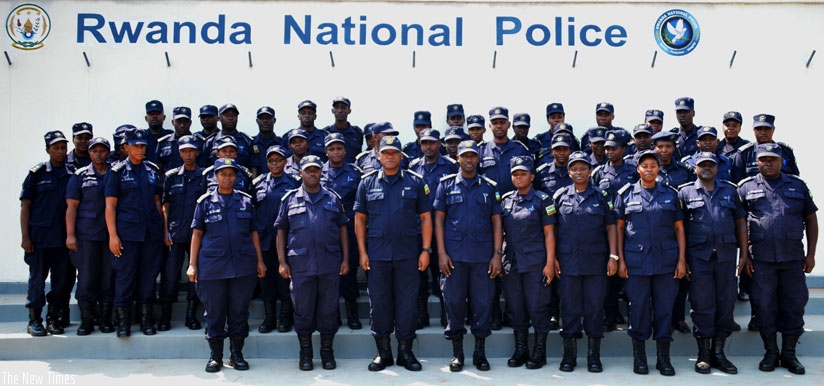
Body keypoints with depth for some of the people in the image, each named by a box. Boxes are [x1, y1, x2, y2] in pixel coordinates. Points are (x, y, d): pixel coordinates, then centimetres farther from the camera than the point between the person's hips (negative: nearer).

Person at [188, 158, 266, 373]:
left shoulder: (245, 201, 9)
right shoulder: (205, 201, 5)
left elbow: (253, 232, 11)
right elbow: (197, 234, 4)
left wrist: (260, 261, 6)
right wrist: (192, 264, -1)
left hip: (243, 265, 1)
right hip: (212, 265, -1)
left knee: (239, 310, 6)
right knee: (214, 311, 5)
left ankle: (236, 354, 18)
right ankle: (215, 356, 17)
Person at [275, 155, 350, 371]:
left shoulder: (333, 199, 11)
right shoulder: (290, 199, 8)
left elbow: (343, 230, 11)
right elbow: (281, 231, 8)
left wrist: (345, 259, 3)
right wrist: (282, 262, 0)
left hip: (330, 264, 1)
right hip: (300, 265, -1)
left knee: (328, 309, 6)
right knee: (303, 309, 6)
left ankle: (327, 351, 19)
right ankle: (305, 353, 19)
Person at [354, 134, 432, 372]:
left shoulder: (415, 182, 4)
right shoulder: (367, 183, 6)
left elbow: (425, 218, 4)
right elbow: (360, 219, 6)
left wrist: (425, 250, -3)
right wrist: (362, 252, -1)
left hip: (408, 254, 0)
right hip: (376, 254, 1)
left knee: (407, 302, 5)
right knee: (379, 303, 6)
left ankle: (405, 351, 16)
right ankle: (383, 352, 19)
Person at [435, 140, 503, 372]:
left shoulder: (490, 187, 7)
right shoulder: (446, 184, 6)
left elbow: (496, 222, 6)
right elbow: (439, 219, 3)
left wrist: (497, 254, -2)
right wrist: (441, 253, -5)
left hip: (483, 255, 1)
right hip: (454, 254, 0)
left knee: (483, 302, 4)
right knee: (454, 301, 4)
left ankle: (480, 352, 16)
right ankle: (457, 352, 16)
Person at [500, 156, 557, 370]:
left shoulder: (542, 200, -2)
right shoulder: (505, 200, 9)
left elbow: (549, 233, -4)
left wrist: (550, 263, -10)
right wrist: (497, 258, 8)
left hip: (536, 263, -4)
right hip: (511, 263, 4)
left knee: (538, 307, 0)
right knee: (516, 307, 9)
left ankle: (539, 351, 13)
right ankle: (520, 350, 21)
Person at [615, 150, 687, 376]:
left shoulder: (670, 194, 8)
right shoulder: (626, 194, 4)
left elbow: (679, 228, 7)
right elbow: (619, 228, 4)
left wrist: (681, 259, 0)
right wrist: (620, 259, -2)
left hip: (666, 260, 1)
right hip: (636, 261, -1)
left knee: (665, 307, 5)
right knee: (638, 307, 4)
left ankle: (664, 357, 16)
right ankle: (639, 356, 17)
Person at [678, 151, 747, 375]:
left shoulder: (730, 190, 13)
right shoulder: (685, 192, 6)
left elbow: (740, 222, 14)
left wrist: (743, 253, 7)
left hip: (726, 256, 3)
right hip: (698, 256, -3)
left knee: (726, 304, 6)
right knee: (701, 305, 0)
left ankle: (718, 352, 17)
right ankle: (703, 354, 11)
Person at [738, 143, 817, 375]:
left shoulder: (797, 186, 9)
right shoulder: (746, 187, 4)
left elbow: (810, 219, 11)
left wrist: (811, 254, 5)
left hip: (793, 258, 2)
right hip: (761, 259, -1)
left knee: (794, 304, 6)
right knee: (764, 306, 4)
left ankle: (789, 354, 20)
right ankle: (771, 352, 19)